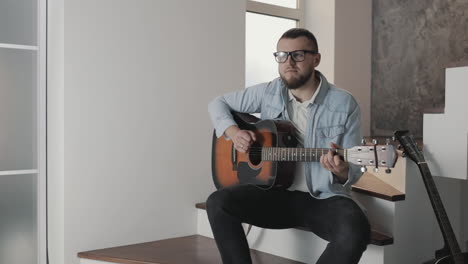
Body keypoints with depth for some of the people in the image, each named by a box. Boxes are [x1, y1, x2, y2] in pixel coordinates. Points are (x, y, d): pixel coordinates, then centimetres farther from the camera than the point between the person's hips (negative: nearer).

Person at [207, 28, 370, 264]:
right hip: (277, 192, 2)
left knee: (356, 231, -33)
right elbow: (218, 103, 13)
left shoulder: (344, 104, -7)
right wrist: (232, 131, -8)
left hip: (325, 198, -2)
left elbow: (355, 169, -4)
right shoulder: (268, 92, 1)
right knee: (218, 203, -21)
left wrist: (341, 172, -29)